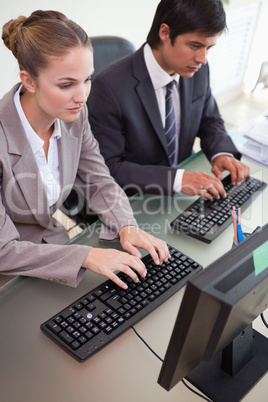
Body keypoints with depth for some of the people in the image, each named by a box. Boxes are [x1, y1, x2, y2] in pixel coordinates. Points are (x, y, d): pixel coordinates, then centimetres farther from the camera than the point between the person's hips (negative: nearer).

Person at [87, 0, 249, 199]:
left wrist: (221, 153, -9)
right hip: (134, 203, -4)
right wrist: (177, 180, -30)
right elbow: (109, 167, -22)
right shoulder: (110, 86, -23)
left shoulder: (199, 71, -3)